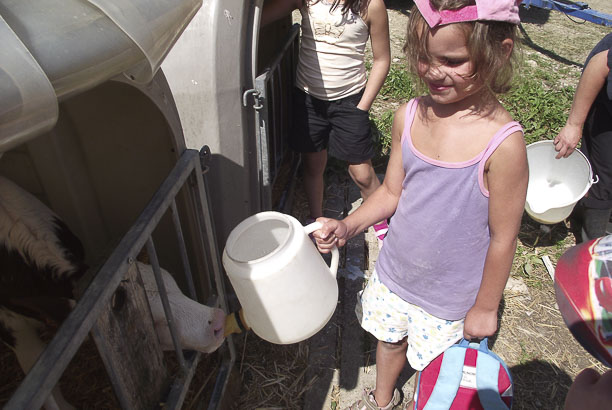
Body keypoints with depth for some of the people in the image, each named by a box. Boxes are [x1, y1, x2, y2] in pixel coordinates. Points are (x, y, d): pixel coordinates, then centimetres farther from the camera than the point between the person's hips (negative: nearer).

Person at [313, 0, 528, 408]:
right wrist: (347, 226, -16)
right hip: (393, 274, 5)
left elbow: (503, 238, -17)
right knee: (389, 337, 29)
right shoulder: (408, 117, -13)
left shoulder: (503, 143, -28)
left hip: (451, 297, -5)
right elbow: (392, 191, -1)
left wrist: (485, 307, -6)